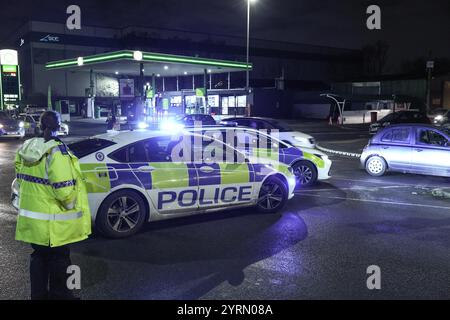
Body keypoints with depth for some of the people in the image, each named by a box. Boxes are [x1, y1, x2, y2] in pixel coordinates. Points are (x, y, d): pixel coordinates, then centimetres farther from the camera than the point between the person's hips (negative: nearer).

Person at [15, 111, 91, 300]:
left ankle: (38, 294, 33)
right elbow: (64, 189, -27)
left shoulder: (25, 148, 1)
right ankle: (58, 294, 25)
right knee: (59, 258, 11)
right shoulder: (56, 151, -22)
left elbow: (21, 179, 11)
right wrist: (71, 206, -9)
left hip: (31, 217, 7)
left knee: (39, 256, 21)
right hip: (53, 222, -7)